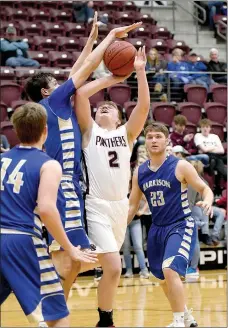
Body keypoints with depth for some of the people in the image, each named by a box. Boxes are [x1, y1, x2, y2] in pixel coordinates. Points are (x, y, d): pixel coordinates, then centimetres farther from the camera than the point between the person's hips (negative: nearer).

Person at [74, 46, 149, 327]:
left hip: (120, 206, 5)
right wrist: (112, 79, 0)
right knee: (113, 266, -16)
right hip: (95, 206, -5)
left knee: (95, 261, 14)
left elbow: (144, 106, -1)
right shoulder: (89, 130, 7)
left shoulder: (126, 133, 13)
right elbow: (80, 93, -6)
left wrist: (140, 72, -9)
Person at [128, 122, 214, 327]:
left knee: (170, 270, -25)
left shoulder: (180, 166, -10)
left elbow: (205, 189, -6)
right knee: (164, 279, 16)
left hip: (181, 226, -6)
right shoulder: (140, 173, 4)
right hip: (157, 229, 6)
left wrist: (207, 201, -29)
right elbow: (132, 206, 13)